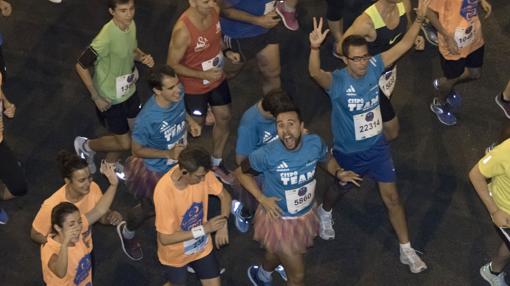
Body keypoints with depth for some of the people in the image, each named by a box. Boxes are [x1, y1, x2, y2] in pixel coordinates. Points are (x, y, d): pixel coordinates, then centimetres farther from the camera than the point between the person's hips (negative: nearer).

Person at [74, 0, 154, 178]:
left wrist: (143, 57, -12)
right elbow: (81, 66, -26)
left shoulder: (131, 24, -10)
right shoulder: (106, 37, -34)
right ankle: (86, 146, 33)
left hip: (129, 90, 7)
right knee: (124, 143, 6)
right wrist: (96, 97, -19)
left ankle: (110, 163, 46)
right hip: (110, 98, -7)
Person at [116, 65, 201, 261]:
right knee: (149, 210, 23)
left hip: (179, 163, 5)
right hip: (156, 171, -5)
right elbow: (137, 150, -24)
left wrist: (190, 121, -16)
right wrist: (168, 153, -33)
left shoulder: (178, 96, -23)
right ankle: (127, 232, 56)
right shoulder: (146, 119, -41)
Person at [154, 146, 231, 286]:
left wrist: (223, 222, -23)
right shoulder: (164, 192, -35)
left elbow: (224, 195, -5)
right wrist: (204, 229, -30)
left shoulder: (200, 172, -22)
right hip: (176, 253, -4)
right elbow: (165, 238, -29)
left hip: (201, 246, 4)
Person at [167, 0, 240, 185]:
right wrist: (203, 75, -26)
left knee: (224, 118, 20)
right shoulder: (183, 31, -36)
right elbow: (172, 66, -23)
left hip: (217, 78, 6)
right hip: (194, 86, -6)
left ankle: (217, 163, 43)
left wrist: (226, 52, -8)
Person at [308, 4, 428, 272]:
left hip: (377, 146, 2)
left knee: (392, 197, 5)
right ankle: (325, 213, 61)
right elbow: (315, 73, -51)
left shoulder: (374, 67, -16)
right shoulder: (337, 81, -29)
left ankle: (406, 250, 18)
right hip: (348, 152, -2)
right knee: (337, 190, 25)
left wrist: (419, 18, -30)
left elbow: (403, 45, -14)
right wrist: (315, 48, -71)